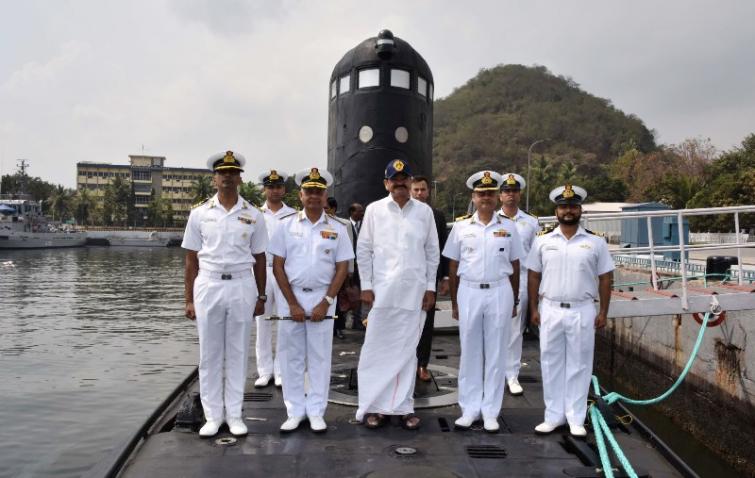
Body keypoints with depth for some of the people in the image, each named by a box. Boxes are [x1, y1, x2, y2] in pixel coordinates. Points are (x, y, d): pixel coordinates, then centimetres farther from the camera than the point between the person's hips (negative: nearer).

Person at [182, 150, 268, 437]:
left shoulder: (253, 215, 4)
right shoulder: (200, 213, 3)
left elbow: (259, 259, 7)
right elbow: (191, 259, 5)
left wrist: (260, 297, 5)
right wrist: (189, 299, 2)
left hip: (242, 286, 0)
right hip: (208, 285, 0)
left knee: (237, 353, 7)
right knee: (210, 354, 6)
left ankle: (234, 414, 19)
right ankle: (212, 415, 19)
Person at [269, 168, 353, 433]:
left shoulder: (337, 228, 3)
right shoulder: (287, 225, 3)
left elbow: (342, 268, 2)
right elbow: (278, 266, 1)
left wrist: (326, 302, -7)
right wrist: (292, 304, -6)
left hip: (322, 298, 0)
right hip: (291, 297, 0)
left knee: (319, 357, 5)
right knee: (292, 356, 6)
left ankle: (316, 413, 16)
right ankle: (295, 412, 18)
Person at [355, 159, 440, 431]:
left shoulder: (424, 211, 5)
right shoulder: (374, 210, 3)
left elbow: (432, 252, 8)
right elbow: (363, 250, 3)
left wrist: (430, 287, 3)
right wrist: (366, 286, -2)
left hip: (415, 292, 1)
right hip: (381, 291, -1)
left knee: (407, 350, 8)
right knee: (377, 348, 3)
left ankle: (403, 406, 16)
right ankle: (374, 406, 12)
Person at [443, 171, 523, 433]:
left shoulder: (508, 227, 4)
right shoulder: (461, 226, 3)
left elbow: (514, 265, 8)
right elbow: (453, 266, 6)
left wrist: (514, 301, 8)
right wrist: (454, 302, 5)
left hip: (499, 292, 0)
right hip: (469, 292, 0)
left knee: (495, 353, 5)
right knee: (470, 352, 7)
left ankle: (490, 412, 16)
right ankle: (470, 409, 18)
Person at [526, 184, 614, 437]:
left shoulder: (595, 242, 1)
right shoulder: (543, 241, 3)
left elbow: (605, 278, 3)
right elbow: (534, 276, 6)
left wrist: (603, 311, -2)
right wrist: (534, 308, 1)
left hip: (582, 311, -1)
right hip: (550, 310, 1)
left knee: (579, 364, 6)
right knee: (551, 363, 8)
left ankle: (576, 418, 18)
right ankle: (554, 415, 20)